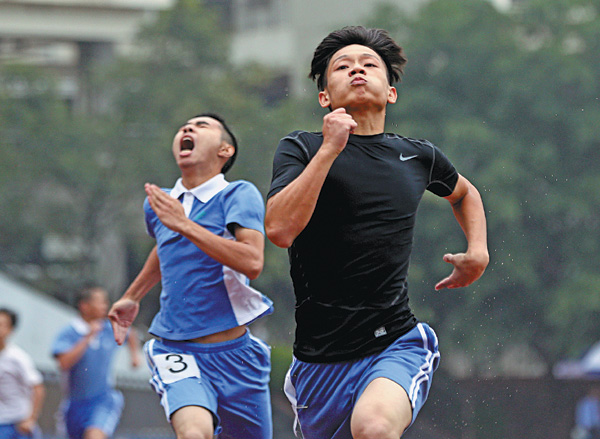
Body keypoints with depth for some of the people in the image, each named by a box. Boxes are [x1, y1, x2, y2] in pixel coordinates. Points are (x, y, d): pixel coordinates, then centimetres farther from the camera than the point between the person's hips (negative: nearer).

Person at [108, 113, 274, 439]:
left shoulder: (239, 195, -5)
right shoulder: (159, 204, 10)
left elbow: (252, 262, -23)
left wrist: (184, 225, -23)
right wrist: (132, 297, 38)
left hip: (234, 353, -1)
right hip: (176, 352, 1)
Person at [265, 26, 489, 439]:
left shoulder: (418, 156, 11)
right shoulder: (301, 148, 1)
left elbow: (464, 192, 35)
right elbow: (279, 229, -18)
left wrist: (478, 252, 17)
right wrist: (330, 149, -18)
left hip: (398, 345, 0)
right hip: (321, 357, 1)